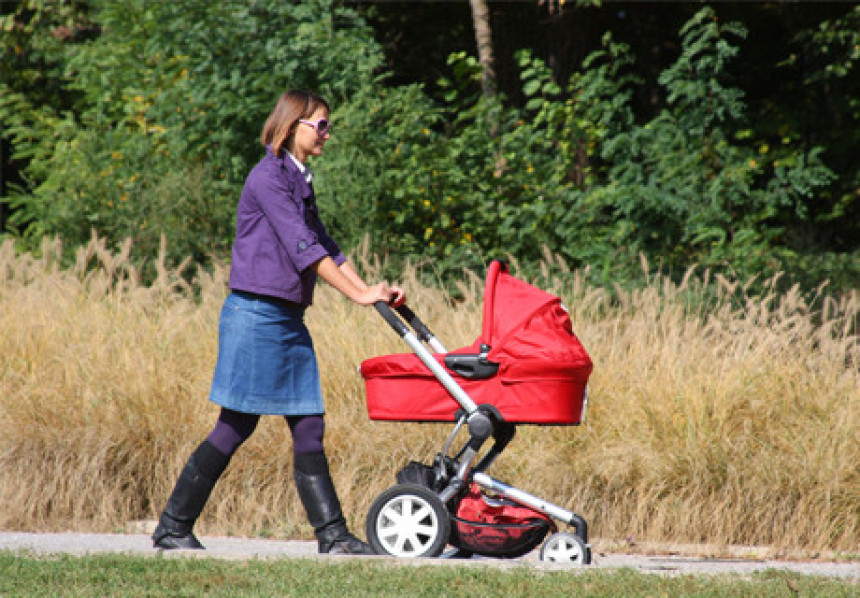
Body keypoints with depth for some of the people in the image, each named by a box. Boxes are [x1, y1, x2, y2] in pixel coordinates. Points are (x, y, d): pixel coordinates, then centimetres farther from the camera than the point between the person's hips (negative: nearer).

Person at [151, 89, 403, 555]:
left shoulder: (299, 181, 17)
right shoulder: (268, 177, -11)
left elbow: (325, 246, 19)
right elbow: (303, 248, -18)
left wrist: (370, 290, 7)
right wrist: (358, 295, -18)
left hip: (289, 321, 9)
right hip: (256, 315, -9)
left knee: (309, 428, 4)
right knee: (236, 426, -5)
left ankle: (333, 535, 3)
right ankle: (172, 527, 2)